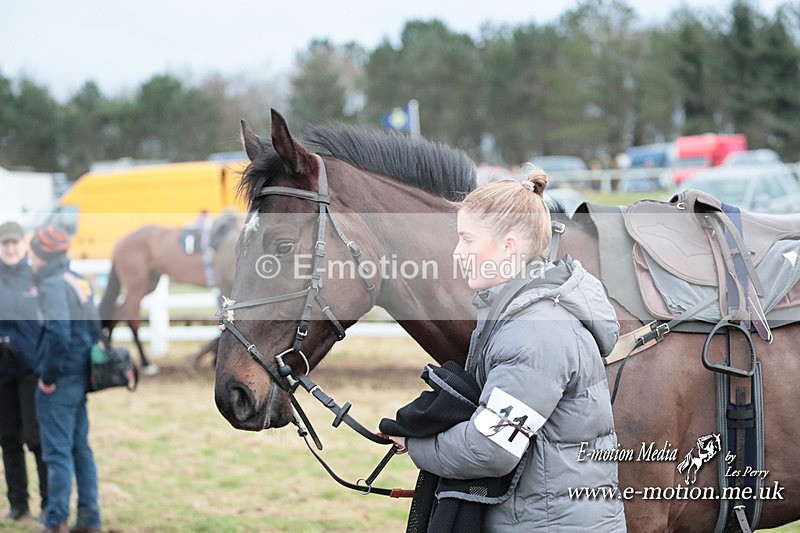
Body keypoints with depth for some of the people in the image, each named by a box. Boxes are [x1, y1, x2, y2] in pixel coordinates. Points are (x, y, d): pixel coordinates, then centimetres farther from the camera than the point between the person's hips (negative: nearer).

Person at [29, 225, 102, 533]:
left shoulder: (53, 285, -15)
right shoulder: (79, 282, 13)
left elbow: (57, 334, -26)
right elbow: (93, 330, 17)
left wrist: (47, 376, -17)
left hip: (59, 382, -9)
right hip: (81, 377, 9)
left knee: (58, 453, -5)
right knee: (80, 448, 14)